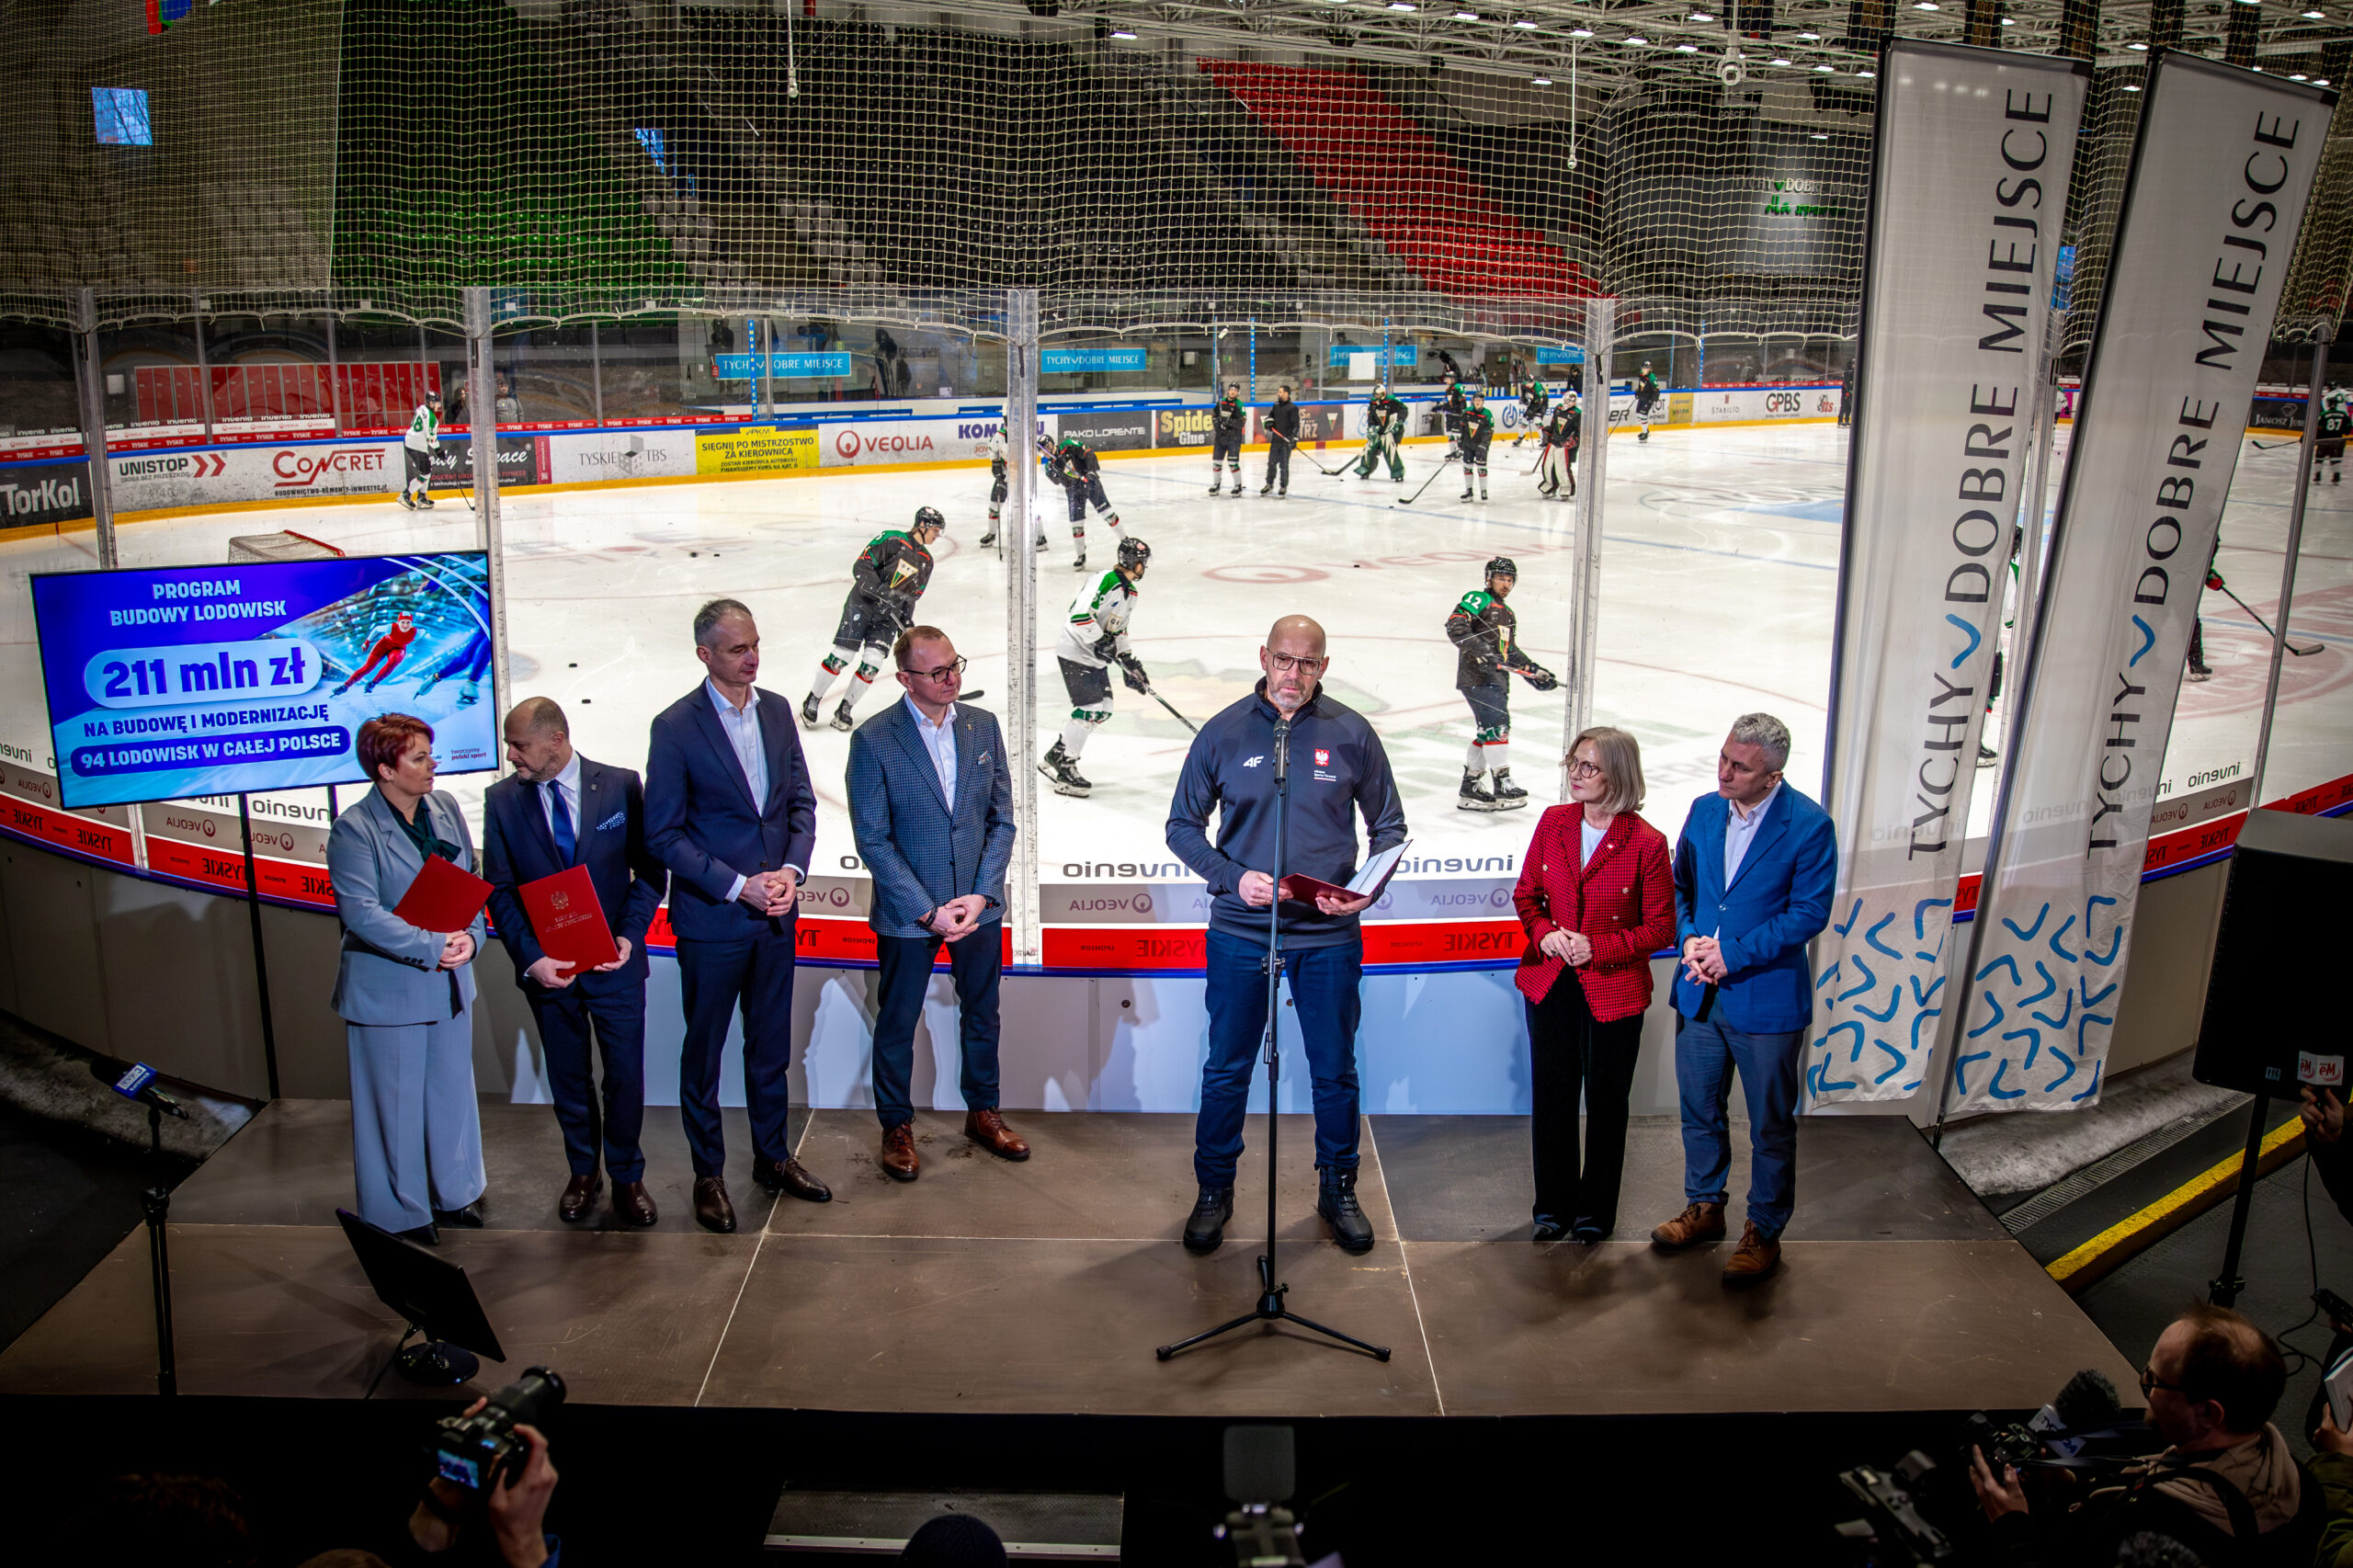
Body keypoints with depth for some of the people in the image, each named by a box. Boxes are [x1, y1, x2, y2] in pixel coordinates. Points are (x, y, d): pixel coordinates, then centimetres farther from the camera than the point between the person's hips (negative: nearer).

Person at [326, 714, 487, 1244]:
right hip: (388, 989, -6)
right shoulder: (353, 830, -14)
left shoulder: (446, 808, 4)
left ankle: (454, 1193, 35)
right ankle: (403, 1214, 23)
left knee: (451, 1089, 18)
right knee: (396, 1103, 6)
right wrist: (432, 947, -22)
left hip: (450, 981, 6)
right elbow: (361, 912, -21)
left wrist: (470, 936, -9)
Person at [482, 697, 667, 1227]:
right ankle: (583, 1172, 33)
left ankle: (626, 1176, 24)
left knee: (625, 1074, 5)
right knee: (568, 1078, 14)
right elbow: (499, 890, -2)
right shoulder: (502, 800, -2)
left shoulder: (620, 786, -6)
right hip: (547, 966, 1)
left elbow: (650, 870, -1)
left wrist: (630, 934, -15)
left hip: (614, 963, -1)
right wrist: (531, 958, -14)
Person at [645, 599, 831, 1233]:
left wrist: (791, 870, -8)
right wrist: (738, 886, -17)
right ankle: (709, 1174, 23)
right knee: (703, 1050, 9)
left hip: (776, 913, 5)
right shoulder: (675, 726, -12)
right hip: (710, 917, -5)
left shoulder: (777, 710, 4)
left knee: (771, 1045, 16)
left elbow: (801, 801, 9)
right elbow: (663, 834, -11)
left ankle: (773, 1157, 31)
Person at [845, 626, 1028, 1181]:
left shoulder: (983, 725, 0)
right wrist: (928, 911, -16)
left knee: (981, 1014, 18)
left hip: (978, 905, 4)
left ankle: (982, 1113, 37)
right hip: (906, 911, -4)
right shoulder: (873, 739, -12)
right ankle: (897, 1126, 30)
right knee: (897, 1023, 11)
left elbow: (1002, 817, 3)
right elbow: (872, 839, -12)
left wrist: (980, 895, -8)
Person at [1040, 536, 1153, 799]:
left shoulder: (1131, 592, 14)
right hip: (1075, 654, -10)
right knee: (1090, 710, -15)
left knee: (1104, 712, 8)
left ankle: (1055, 757, 17)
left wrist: (1130, 663, 17)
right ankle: (1064, 769, -7)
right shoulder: (1106, 581, -18)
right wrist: (1100, 641, -26)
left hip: (1097, 659, 10)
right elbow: (1079, 614, -27)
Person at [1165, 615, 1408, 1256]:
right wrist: (1232, 878, -11)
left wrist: (1368, 888, -10)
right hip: (1240, 932, 0)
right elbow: (1183, 825, 4)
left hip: (1329, 936, 0)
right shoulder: (1223, 733, -1)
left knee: (1335, 1071, 11)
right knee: (1226, 1069, 9)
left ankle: (1338, 1190, 30)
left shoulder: (1351, 734, 0)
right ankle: (1214, 1191, 27)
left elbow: (1388, 826, 8)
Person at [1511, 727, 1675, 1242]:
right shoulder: (1553, 821, 1)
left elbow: (1661, 928, -7)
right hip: (1550, 984, 4)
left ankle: (1595, 1214, 27)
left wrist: (1598, 948, -18)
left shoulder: (1647, 843, -12)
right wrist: (1544, 933, -9)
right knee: (1551, 1097, 11)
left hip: (1614, 991, -3)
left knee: (1605, 1102, 10)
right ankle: (1554, 1208, 28)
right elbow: (1527, 893, 11)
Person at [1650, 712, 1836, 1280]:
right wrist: (1688, 938, -8)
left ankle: (1764, 1230, 26)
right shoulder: (1704, 810, 2)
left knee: (1771, 1126, 9)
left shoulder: (1809, 825, -14)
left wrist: (1733, 953, -18)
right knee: (1699, 1110, 18)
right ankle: (1704, 1207, 37)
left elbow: (1809, 912, -14)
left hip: (1766, 999, -5)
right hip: (1700, 994, 5)